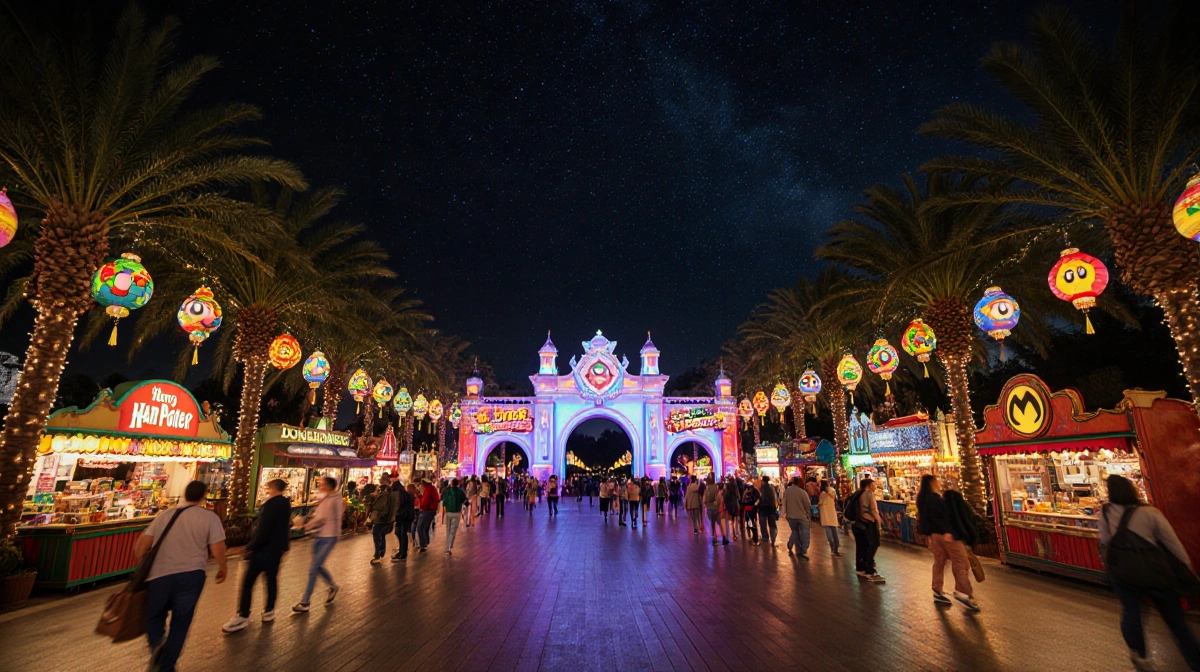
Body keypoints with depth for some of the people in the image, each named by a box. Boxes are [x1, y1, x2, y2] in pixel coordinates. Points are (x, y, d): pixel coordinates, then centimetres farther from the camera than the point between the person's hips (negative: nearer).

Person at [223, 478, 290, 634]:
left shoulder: (271, 504, -18)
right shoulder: (286, 504, 9)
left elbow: (263, 529, -21)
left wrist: (250, 547, -15)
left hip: (263, 548, -9)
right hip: (277, 548, 9)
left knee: (247, 581, -1)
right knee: (272, 579, 15)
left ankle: (243, 616, 3)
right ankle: (269, 611, 22)